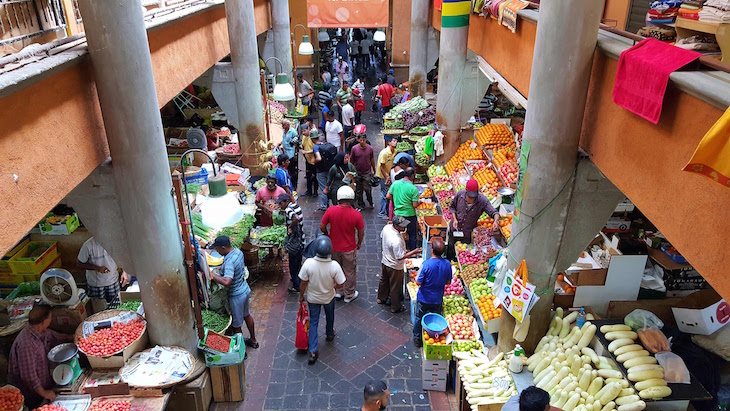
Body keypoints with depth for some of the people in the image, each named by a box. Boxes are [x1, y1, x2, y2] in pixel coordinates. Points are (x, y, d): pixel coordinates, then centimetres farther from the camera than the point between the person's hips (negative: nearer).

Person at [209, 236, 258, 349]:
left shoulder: (229, 262, -33)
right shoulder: (238, 251, -5)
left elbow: (226, 282, -44)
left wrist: (212, 274, -34)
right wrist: (222, 268, 6)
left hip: (236, 296, -9)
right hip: (245, 290, 9)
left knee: (236, 324, 10)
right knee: (247, 315, 28)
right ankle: (253, 340, 45)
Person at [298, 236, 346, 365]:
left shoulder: (308, 263, -31)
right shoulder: (334, 265, -31)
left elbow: (303, 283, -17)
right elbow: (340, 283, -18)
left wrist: (301, 295, 1)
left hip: (312, 298, 0)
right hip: (328, 297, 0)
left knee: (313, 322, 19)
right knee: (330, 316, 30)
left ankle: (313, 351, 21)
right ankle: (330, 334, 57)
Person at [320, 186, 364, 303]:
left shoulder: (330, 211, -18)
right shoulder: (356, 214, -22)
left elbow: (322, 226, -7)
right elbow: (361, 232, -10)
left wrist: (327, 234, 14)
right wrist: (359, 243, 9)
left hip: (334, 247, 2)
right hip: (349, 248, -2)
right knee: (349, 272, 17)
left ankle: (338, 291, 40)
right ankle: (349, 295, 33)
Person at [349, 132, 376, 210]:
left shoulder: (370, 149, -5)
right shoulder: (354, 149, -8)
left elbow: (372, 160, 8)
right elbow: (351, 161, 1)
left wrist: (374, 170, 14)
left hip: (367, 173, -1)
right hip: (357, 173, 1)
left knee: (368, 189, -3)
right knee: (358, 190, 10)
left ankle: (371, 203, 19)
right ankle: (360, 204, 26)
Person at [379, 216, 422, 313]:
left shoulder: (386, 227, -16)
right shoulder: (397, 241, -40)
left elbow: (382, 236, 6)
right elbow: (400, 257, -31)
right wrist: (414, 252, -25)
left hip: (385, 261, 8)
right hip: (395, 267, -8)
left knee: (384, 280, 30)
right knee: (395, 287, 15)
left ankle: (381, 298, 53)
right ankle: (396, 307, 35)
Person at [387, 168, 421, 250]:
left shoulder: (395, 184, -7)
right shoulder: (413, 189, -19)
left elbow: (388, 196, 0)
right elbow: (415, 205, -18)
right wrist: (419, 202, 3)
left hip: (397, 214, 4)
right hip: (409, 215, -4)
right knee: (412, 234, 15)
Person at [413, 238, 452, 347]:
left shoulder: (426, 264, -27)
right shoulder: (447, 264, -15)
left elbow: (418, 282, -19)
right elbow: (448, 282, -1)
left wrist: (416, 278, 0)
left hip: (424, 299, -3)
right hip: (438, 300, 3)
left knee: (419, 319, 19)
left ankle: (417, 339, 35)